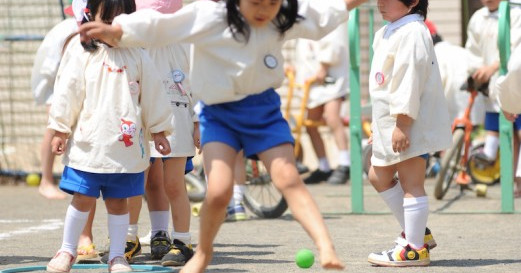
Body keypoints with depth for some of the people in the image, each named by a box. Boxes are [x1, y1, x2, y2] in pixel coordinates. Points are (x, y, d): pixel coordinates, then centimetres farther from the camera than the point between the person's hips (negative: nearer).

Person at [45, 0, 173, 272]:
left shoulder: (137, 57, 5)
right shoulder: (82, 54, -1)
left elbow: (152, 95, 11)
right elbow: (67, 92, 0)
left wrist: (159, 131, 11)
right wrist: (60, 131, -1)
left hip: (127, 145, 2)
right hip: (88, 144, -2)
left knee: (118, 201, 7)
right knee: (82, 198, 1)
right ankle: (67, 251, 16)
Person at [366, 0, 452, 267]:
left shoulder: (412, 33, -16)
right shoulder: (386, 33, 16)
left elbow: (411, 78, -23)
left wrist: (402, 124, -26)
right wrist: (380, 128, 24)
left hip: (410, 123, -11)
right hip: (391, 125, 11)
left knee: (410, 183, -7)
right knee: (378, 176, 16)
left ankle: (414, 248, -4)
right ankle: (414, 232, 23)